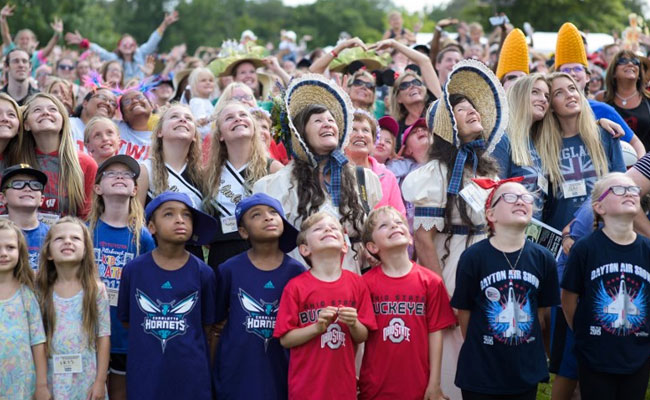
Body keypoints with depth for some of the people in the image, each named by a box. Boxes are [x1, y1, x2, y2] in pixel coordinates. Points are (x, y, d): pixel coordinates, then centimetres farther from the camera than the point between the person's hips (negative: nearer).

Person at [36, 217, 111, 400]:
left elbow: (103, 337, -3)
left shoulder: (96, 289, -4)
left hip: (87, 378, -1)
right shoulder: (43, 291, 0)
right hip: (54, 379, 1)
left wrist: (100, 381, -7)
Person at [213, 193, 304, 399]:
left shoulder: (296, 271, -1)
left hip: (281, 371, 1)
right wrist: (210, 373, 6)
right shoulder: (230, 270, -3)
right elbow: (215, 324, 5)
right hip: (237, 372, -1)